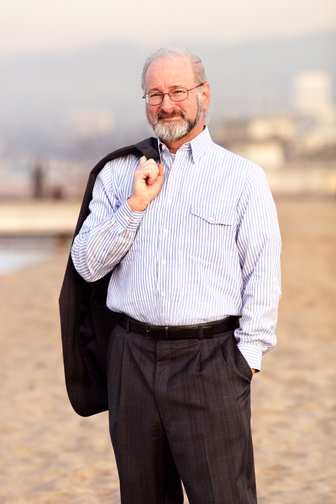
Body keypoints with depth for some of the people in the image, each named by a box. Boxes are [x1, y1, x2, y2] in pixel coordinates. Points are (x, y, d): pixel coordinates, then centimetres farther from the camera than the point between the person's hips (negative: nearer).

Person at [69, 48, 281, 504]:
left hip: (211, 362, -3)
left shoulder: (243, 177, 5)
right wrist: (135, 205, -5)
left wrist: (248, 353, -6)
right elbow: (87, 265, 6)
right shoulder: (118, 174, 13)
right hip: (133, 356, 3)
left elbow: (263, 275, 1)